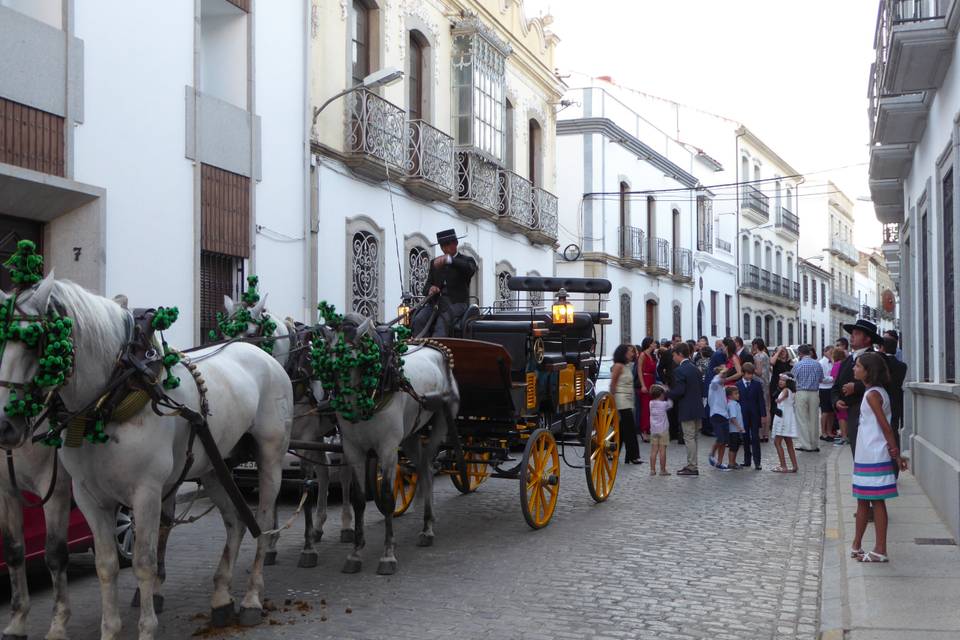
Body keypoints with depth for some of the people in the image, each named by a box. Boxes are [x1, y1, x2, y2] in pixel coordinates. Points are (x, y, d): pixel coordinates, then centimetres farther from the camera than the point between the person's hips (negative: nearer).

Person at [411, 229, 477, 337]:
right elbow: (427, 285, 20)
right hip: (436, 302, 4)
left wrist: (449, 260, -30)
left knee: (442, 323, -35)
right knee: (418, 320, -26)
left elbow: (471, 270, -15)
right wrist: (430, 290, -7)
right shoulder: (435, 262, 23)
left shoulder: (466, 260, 10)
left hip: (456, 303, -4)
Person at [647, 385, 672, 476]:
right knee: (662, 450, -1)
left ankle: (652, 469, 5)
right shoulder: (664, 404, -10)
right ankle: (663, 470, 2)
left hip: (653, 430, 4)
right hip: (663, 431, -4)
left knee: (654, 450, 5)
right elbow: (670, 404, 4)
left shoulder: (651, 403, 1)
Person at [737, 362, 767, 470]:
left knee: (755, 438, -3)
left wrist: (763, 414, -4)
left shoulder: (757, 384, 2)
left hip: (755, 415, -1)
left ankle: (757, 462, -3)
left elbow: (761, 400, 1)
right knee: (745, 438, 7)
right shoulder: (738, 384, 3)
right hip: (743, 415, 1)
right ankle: (747, 460, 15)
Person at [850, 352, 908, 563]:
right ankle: (856, 546, 24)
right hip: (866, 456, 10)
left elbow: (886, 427, -17)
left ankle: (880, 551, 1)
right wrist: (895, 453, 16)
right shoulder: (876, 391, 13)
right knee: (863, 501, 15)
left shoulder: (872, 395, -16)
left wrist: (895, 454, -15)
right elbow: (884, 426, 15)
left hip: (874, 456, -10)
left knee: (877, 501, -4)